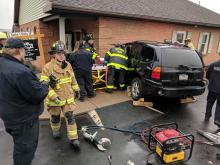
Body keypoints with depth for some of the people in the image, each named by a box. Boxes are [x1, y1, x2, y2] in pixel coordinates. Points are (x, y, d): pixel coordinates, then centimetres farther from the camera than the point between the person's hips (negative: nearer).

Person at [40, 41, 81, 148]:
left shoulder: (68, 65, 0)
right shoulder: (48, 67, -18)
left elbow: (73, 78, 13)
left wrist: (76, 89, 17)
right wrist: (53, 96, -27)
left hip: (68, 97, 3)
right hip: (55, 99, -3)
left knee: (70, 117, 3)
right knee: (55, 117, 19)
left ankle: (73, 138, 12)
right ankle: (55, 130, 48)